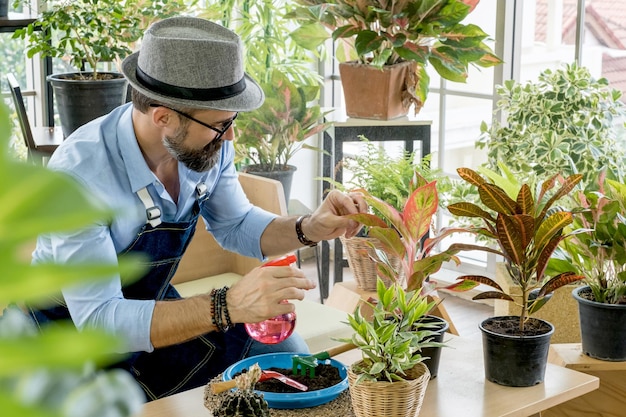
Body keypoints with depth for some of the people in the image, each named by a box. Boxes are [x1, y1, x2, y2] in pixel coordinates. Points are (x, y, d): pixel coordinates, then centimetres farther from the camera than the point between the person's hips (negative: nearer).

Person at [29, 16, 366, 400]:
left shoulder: (208, 145, -13)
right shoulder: (80, 175, -32)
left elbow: (235, 225, 6)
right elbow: (97, 319, -34)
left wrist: (308, 229, -14)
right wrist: (227, 306, -43)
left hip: (154, 310, 7)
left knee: (285, 353, -4)